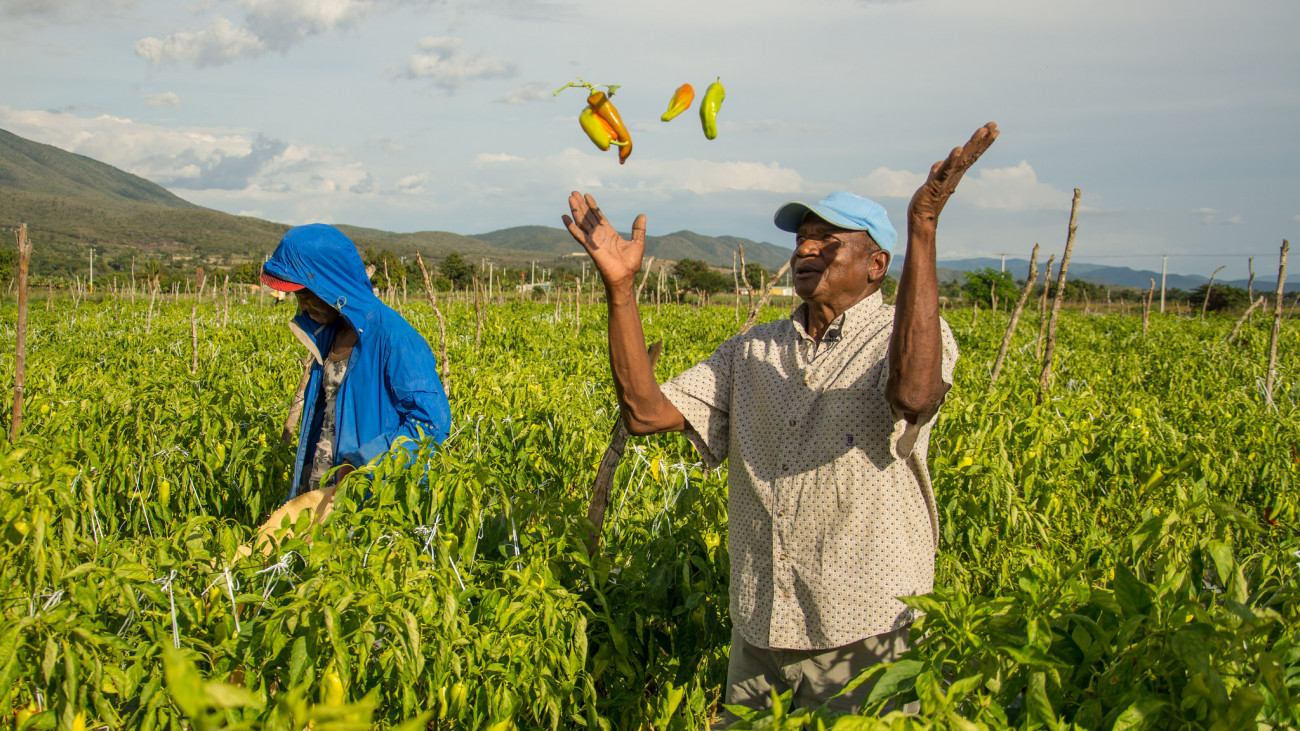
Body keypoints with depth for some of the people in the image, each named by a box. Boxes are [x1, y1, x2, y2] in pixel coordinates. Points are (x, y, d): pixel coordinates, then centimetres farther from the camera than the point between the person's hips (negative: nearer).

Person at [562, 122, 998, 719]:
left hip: (865, 640, -4)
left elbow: (914, 396, -32)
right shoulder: (752, 352, 8)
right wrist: (620, 287, -10)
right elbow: (646, 412, -2)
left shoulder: (907, 337, -7)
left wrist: (923, 228, -36)